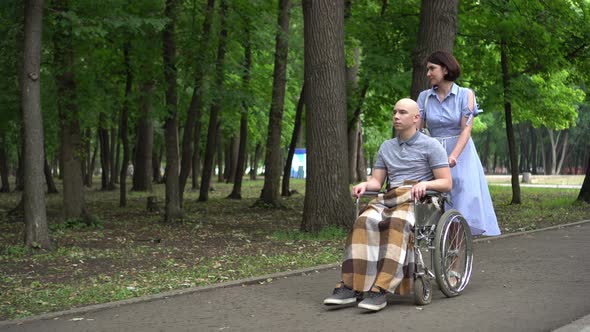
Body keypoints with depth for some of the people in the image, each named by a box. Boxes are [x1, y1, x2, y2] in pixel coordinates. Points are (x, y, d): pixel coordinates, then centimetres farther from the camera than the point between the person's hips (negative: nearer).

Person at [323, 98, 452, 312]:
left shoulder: (430, 146, 8)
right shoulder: (386, 147, 24)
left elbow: (446, 183, 2)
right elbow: (377, 181, 21)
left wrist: (425, 183, -18)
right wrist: (364, 185, -2)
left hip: (419, 200, -4)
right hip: (390, 198, 4)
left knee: (397, 223, -38)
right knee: (364, 222, -30)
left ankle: (381, 290, -47)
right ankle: (350, 287, -39)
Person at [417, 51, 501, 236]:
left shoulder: (465, 95, 0)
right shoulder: (424, 97, 8)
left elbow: (466, 130, -9)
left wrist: (453, 156, -24)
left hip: (460, 155, -2)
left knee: (463, 205, -7)